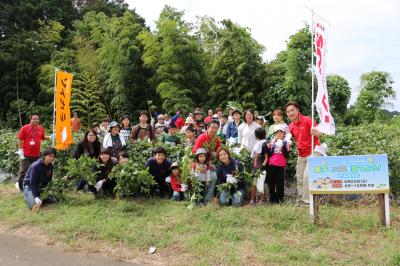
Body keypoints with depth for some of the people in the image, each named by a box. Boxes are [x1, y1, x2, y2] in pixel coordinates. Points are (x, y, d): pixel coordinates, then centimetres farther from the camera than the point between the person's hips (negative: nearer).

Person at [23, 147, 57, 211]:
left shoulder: (51, 166, -7)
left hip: (41, 187, 6)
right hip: (29, 186, -6)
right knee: (34, 206, -25)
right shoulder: (36, 166, -26)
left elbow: (49, 180, 2)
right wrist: (36, 197, -32)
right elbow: (32, 183, -26)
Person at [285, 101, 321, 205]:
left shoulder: (307, 120, -13)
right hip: (301, 154, 7)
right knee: (299, 179, 9)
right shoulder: (291, 126, 5)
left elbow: (319, 133, -16)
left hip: (312, 152, -7)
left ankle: (307, 200, -9)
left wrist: (315, 132, -37)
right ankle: (300, 200, 20)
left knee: (307, 176, -17)